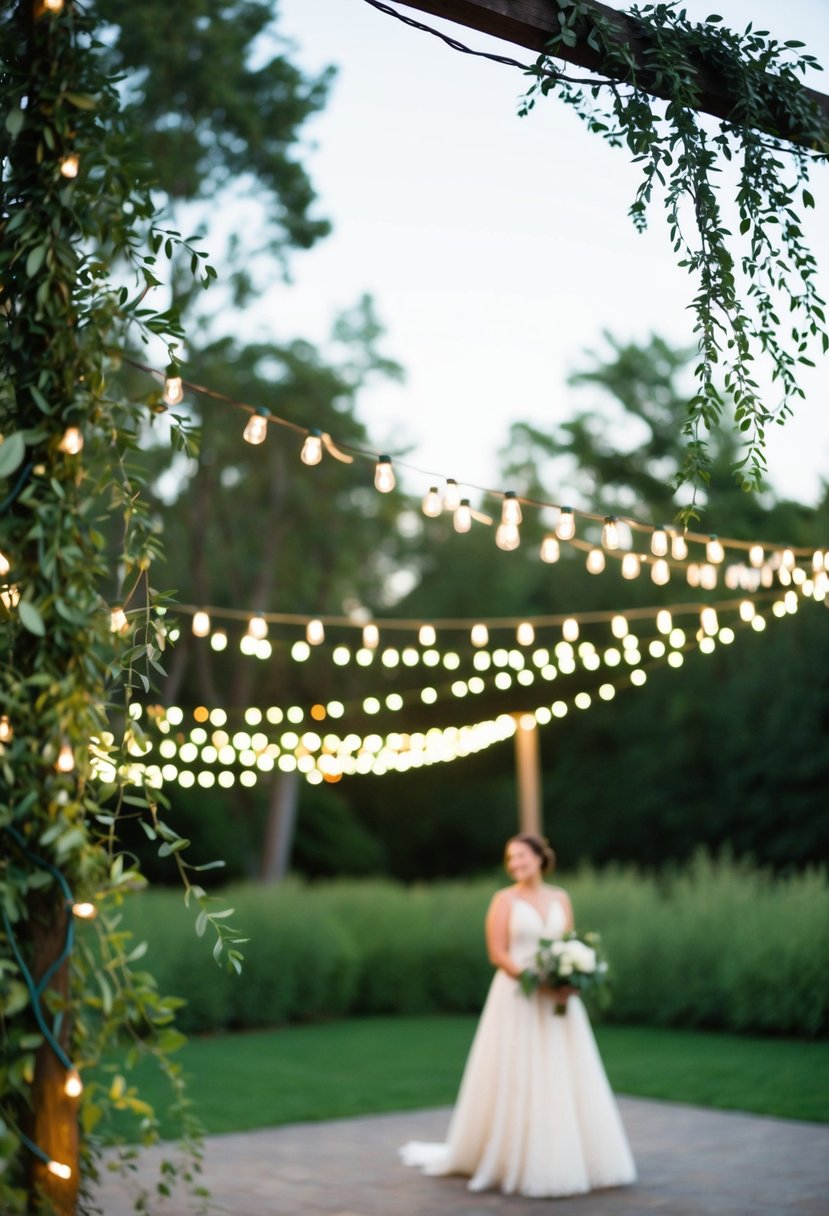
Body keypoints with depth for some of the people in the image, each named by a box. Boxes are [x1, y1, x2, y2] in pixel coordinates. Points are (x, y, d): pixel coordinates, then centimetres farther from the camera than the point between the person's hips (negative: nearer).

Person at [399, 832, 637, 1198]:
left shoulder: (561, 898, 10)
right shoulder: (504, 899, -3)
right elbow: (498, 954, -9)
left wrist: (571, 981, -10)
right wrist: (540, 984, -19)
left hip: (559, 999, 4)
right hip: (518, 997, -4)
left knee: (564, 1078, 6)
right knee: (518, 1080, -3)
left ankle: (567, 1157, 17)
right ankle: (519, 1161, 9)